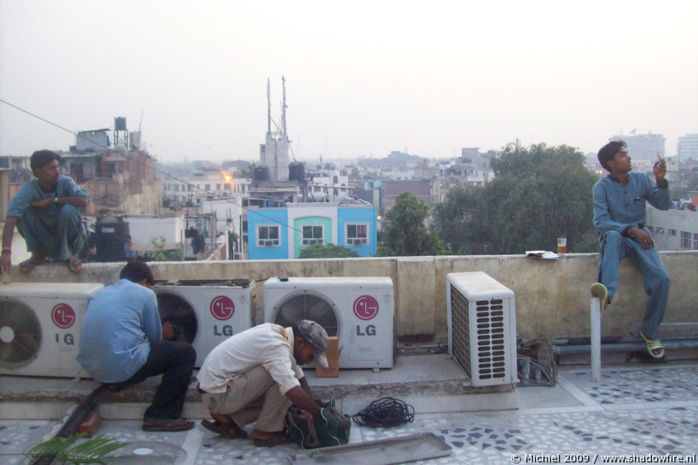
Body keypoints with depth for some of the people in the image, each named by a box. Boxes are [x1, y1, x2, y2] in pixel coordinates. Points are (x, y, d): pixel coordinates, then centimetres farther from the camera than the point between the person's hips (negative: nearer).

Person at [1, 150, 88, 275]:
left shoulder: (65, 182, -14)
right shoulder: (29, 188, -17)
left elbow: (84, 200, -33)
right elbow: (11, 218, -31)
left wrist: (52, 200, -27)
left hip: (67, 238, -1)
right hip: (44, 242, 1)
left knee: (69, 210, -29)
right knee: (24, 210, -21)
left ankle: (68, 254, -5)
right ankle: (38, 254, -3)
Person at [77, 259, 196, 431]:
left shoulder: (100, 293, 19)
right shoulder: (144, 293, 2)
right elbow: (155, 337, 8)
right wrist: (163, 332, 33)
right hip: (124, 368, -8)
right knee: (186, 353, 4)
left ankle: (117, 383, 18)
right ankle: (161, 417, -3)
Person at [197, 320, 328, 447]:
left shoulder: (278, 332, 7)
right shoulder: (276, 346, -24)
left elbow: (300, 378, 13)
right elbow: (294, 393, -33)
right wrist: (317, 412, -17)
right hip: (217, 394, -10)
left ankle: (226, 418, 7)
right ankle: (265, 432, -7)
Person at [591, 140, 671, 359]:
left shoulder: (641, 180, 7)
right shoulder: (602, 187, -4)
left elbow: (664, 205, 7)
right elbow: (601, 222, -13)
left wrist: (660, 180, -10)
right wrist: (630, 229, -26)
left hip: (640, 237, 3)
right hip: (615, 237, -3)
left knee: (661, 279, -21)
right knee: (613, 235, -41)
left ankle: (650, 331, -1)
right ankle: (608, 290, -60)